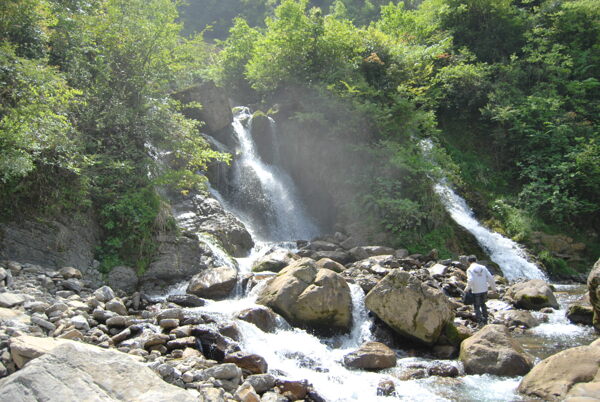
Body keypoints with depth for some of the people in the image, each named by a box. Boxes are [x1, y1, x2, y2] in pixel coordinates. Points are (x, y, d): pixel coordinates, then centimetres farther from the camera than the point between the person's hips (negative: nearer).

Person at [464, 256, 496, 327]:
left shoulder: (469, 269, -9)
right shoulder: (483, 267, 3)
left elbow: (470, 280, -22)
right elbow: (490, 278, 0)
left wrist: (467, 289, -9)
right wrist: (493, 287, 10)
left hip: (476, 291, -4)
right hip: (484, 290, 4)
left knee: (477, 307, 9)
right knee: (483, 304, 23)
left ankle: (480, 322, 3)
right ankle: (485, 320, 28)